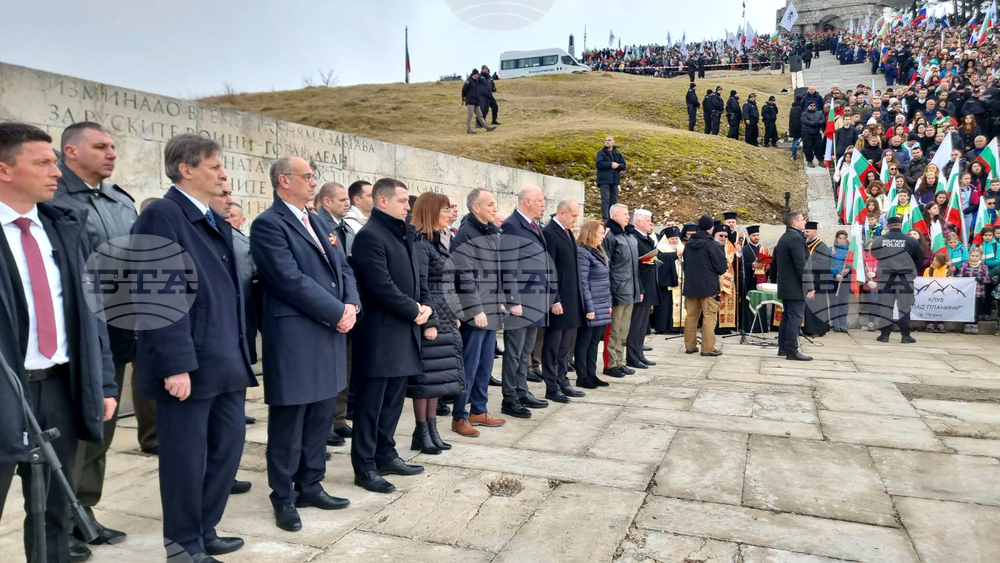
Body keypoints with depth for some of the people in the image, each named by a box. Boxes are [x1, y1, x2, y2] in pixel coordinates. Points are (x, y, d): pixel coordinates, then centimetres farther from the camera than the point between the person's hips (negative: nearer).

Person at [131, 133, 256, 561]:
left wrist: (239, 353, 14)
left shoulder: (218, 220, 15)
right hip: (188, 364, -8)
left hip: (227, 361, 9)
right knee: (186, 459, 5)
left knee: (228, 446, 16)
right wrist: (176, 364, -21)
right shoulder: (162, 215, -11)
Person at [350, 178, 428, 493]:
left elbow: (418, 275, 17)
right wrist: (413, 310, -11)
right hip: (379, 333, -8)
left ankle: (385, 455, 27)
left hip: (404, 331, 8)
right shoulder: (369, 235, -12)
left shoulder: (405, 234, 15)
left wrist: (424, 306, 1)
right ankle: (365, 467, 11)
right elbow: (382, 286, -19)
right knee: (371, 402, 1)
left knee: (394, 399, 15)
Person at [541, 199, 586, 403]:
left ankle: (562, 382, 24)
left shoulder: (568, 233, 15)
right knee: (553, 346, 1)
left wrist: (579, 295, 14)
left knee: (565, 346, 15)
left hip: (572, 299, 9)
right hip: (558, 300, -9)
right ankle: (552, 388, 9)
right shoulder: (549, 233, -12)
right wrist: (554, 300, -19)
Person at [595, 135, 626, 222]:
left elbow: (623, 165, 10)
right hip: (604, 180, -4)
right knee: (605, 199, -11)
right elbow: (598, 163, -11)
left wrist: (617, 165, -11)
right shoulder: (601, 152, 4)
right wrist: (611, 164, -14)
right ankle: (605, 219, -12)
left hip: (614, 180, 4)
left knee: (614, 200, 4)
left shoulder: (618, 154, 16)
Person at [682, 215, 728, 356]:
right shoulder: (712, 245, -13)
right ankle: (708, 348, 1)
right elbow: (722, 267, -10)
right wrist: (716, 272, 11)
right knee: (709, 316, 1)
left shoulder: (688, 244, 4)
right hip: (708, 286, -5)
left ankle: (690, 345, 16)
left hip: (690, 285, 5)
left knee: (691, 316, 11)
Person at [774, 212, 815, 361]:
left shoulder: (783, 238, 15)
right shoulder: (796, 238, -16)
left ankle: (783, 348, 19)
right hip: (796, 287, -10)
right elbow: (802, 265, -20)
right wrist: (809, 286, -18)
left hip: (785, 286, 10)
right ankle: (792, 351, -7)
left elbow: (776, 263, 19)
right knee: (795, 318, -8)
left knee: (787, 317, 14)